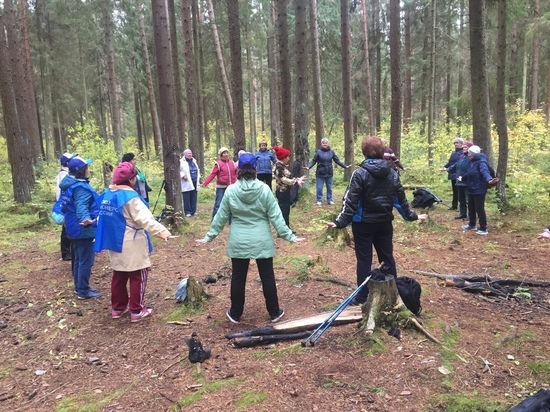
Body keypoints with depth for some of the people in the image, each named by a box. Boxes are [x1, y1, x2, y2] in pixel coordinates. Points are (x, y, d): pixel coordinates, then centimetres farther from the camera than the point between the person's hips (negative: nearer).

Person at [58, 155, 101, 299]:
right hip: (84, 229, -10)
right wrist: (85, 218, -59)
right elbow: (81, 206, -41)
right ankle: (83, 291, 8)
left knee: (78, 259, 20)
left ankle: (79, 287, 31)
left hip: (74, 228, 10)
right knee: (86, 261, -1)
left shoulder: (67, 184, 8)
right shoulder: (81, 187, -23)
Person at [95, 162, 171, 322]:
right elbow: (144, 217, -29)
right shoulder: (129, 196, -19)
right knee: (138, 276, 3)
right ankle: (137, 311, 10)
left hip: (115, 242, 9)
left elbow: (103, 216, 17)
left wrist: (109, 233, 29)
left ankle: (117, 308, 28)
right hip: (131, 245, -8)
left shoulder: (107, 194, 8)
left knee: (119, 275, 18)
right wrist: (160, 230, -36)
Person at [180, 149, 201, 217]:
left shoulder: (194, 161, 18)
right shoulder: (181, 162, -4)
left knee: (194, 198, 8)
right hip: (186, 183, -6)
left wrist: (198, 177, 16)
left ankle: (193, 211, 15)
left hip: (194, 183, 6)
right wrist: (182, 176, -17)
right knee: (187, 199, -4)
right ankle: (187, 212, 3)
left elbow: (197, 170, 29)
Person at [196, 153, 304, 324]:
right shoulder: (264, 189, -9)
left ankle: (235, 313, 27)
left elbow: (220, 217, 0)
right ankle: (274, 312, 25)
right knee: (267, 277, 12)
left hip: (239, 243, 1)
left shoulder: (230, 190, -6)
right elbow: (276, 217, -8)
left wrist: (209, 236, 11)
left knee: (238, 278, 13)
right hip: (262, 242, 0)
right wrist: (289, 236, 0)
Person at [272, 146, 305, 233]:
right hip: (282, 192, -10)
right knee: (283, 211, -4)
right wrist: (296, 181, -21)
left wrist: (297, 180, 1)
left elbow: (288, 177, 14)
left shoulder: (282, 166, 12)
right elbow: (284, 180, -24)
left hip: (285, 191, 10)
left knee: (286, 211, 17)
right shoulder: (278, 167, -18)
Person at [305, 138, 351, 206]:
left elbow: (337, 161, 6)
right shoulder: (318, 152, -6)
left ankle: (329, 200, 25)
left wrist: (345, 166, 1)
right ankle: (318, 201, 16)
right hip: (320, 173, -2)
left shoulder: (331, 152, 1)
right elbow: (313, 161, -7)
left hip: (329, 173, 3)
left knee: (329, 188, 12)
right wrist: (308, 167, -24)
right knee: (319, 188, 2)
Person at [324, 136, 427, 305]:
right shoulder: (392, 173, 2)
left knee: (364, 260, 4)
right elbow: (401, 199, 8)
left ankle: (361, 298, 12)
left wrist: (341, 222, -20)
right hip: (384, 223, 4)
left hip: (364, 223, -4)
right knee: (387, 257, 16)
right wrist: (412, 216, 20)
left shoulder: (360, 174, -13)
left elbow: (351, 201, -19)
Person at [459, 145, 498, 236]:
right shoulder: (471, 162, 11)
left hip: (479, 190, -10)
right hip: (471, 189, 10)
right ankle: (472, 225, 35)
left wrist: (489, 179, -55)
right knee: (471, 207, 19)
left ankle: (483, 229, 3)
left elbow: (485, 171, -36)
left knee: (479, 209, -5)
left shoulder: (481, 161, -17)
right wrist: (462, 178, 44)